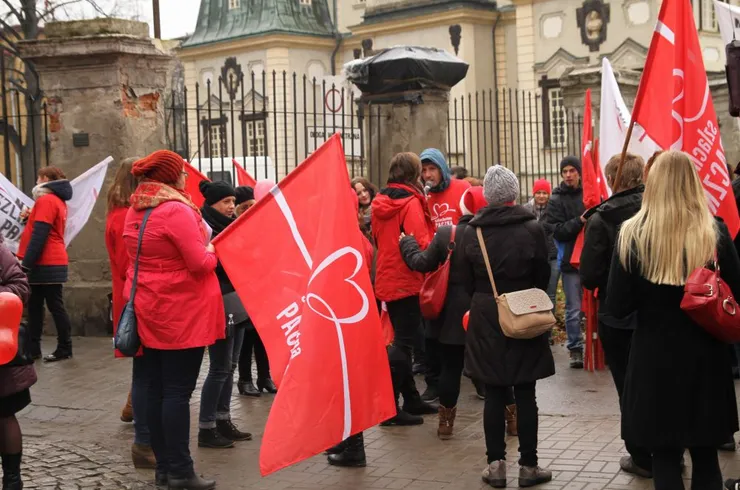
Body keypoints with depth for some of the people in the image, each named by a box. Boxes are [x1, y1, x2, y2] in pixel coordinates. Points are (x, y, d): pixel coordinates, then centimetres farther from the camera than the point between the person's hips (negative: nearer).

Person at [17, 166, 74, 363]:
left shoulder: (46, 200, -12)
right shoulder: (59, 201, 17)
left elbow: (39, 235, -19)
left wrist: (26, 263, -20)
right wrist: (31, 217, 7)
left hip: (45, 264, -10)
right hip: (53, 263, 10)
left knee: (55, 306, -3)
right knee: (34, 307, 12)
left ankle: (64, 349, 2)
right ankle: (33, 348, 15)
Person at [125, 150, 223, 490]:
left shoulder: (135, 212, 11)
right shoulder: (176, 210, -16)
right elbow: (200, 264, -19)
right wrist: (212, 252, 3)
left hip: (149, 310, 8)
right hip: (181, 313, -8)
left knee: (156, 389, 10)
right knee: (178, 391, -5)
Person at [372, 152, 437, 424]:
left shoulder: (379, 203, 7)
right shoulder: (411, 203, -15)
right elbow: (421, 246, -21)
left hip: (387, 281, 8)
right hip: (407, 282, -8)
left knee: (402, 340, 17)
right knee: (404, 344, -2)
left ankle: (411, 399, 26)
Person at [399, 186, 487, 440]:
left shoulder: (445, 234, -9)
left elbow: (421, 263, -2)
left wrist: (406, 243, 13)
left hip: (453, 313, 0)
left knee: (451, 366, 9)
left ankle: (446, 422, 16)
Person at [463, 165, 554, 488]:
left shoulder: (472, 232, -5)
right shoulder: (532, 229, -10)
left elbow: (467, 282, 3)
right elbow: (543, 277, 0)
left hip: (485, 320, 2)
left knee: (494, 394, 7)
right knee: (525, 395, 5)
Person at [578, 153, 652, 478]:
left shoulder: (601, 220, -16)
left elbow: (589, 277, -17)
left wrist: (592, 279, 4)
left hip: (619, 317, -4)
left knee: (630, 388, 9)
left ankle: (643, 457, 17)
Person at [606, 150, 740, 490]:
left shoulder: (633, 234, -11)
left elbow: (617, 308, -10)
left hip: (655, 358, -1)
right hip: (706, 357, 1)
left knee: (664, 456, 10)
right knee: (706, 456, 15)